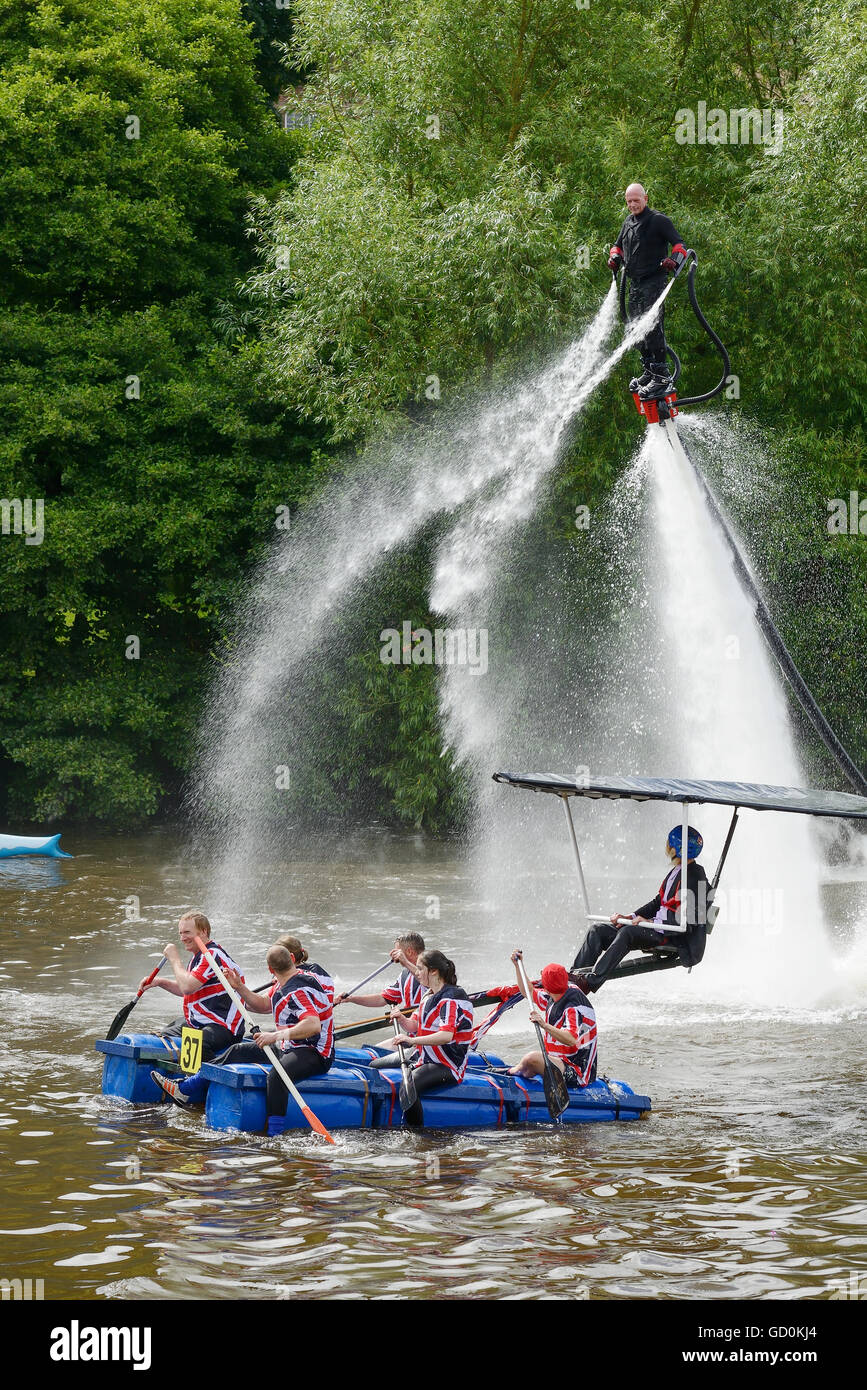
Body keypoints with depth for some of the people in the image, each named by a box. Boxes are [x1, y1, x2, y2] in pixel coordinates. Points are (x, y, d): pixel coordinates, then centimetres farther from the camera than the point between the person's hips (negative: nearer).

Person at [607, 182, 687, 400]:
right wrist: (615, 257, 9)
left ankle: (662, 376, -15)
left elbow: (679, 244, -10)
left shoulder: (659, 220, -6)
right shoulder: (628, 223, 17)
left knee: (652, 327, -15)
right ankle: (649, 371, 20)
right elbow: (618, 245, 32)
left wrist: (674, 260, -31)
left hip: (653, 282, -8)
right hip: (634, 283, 8)